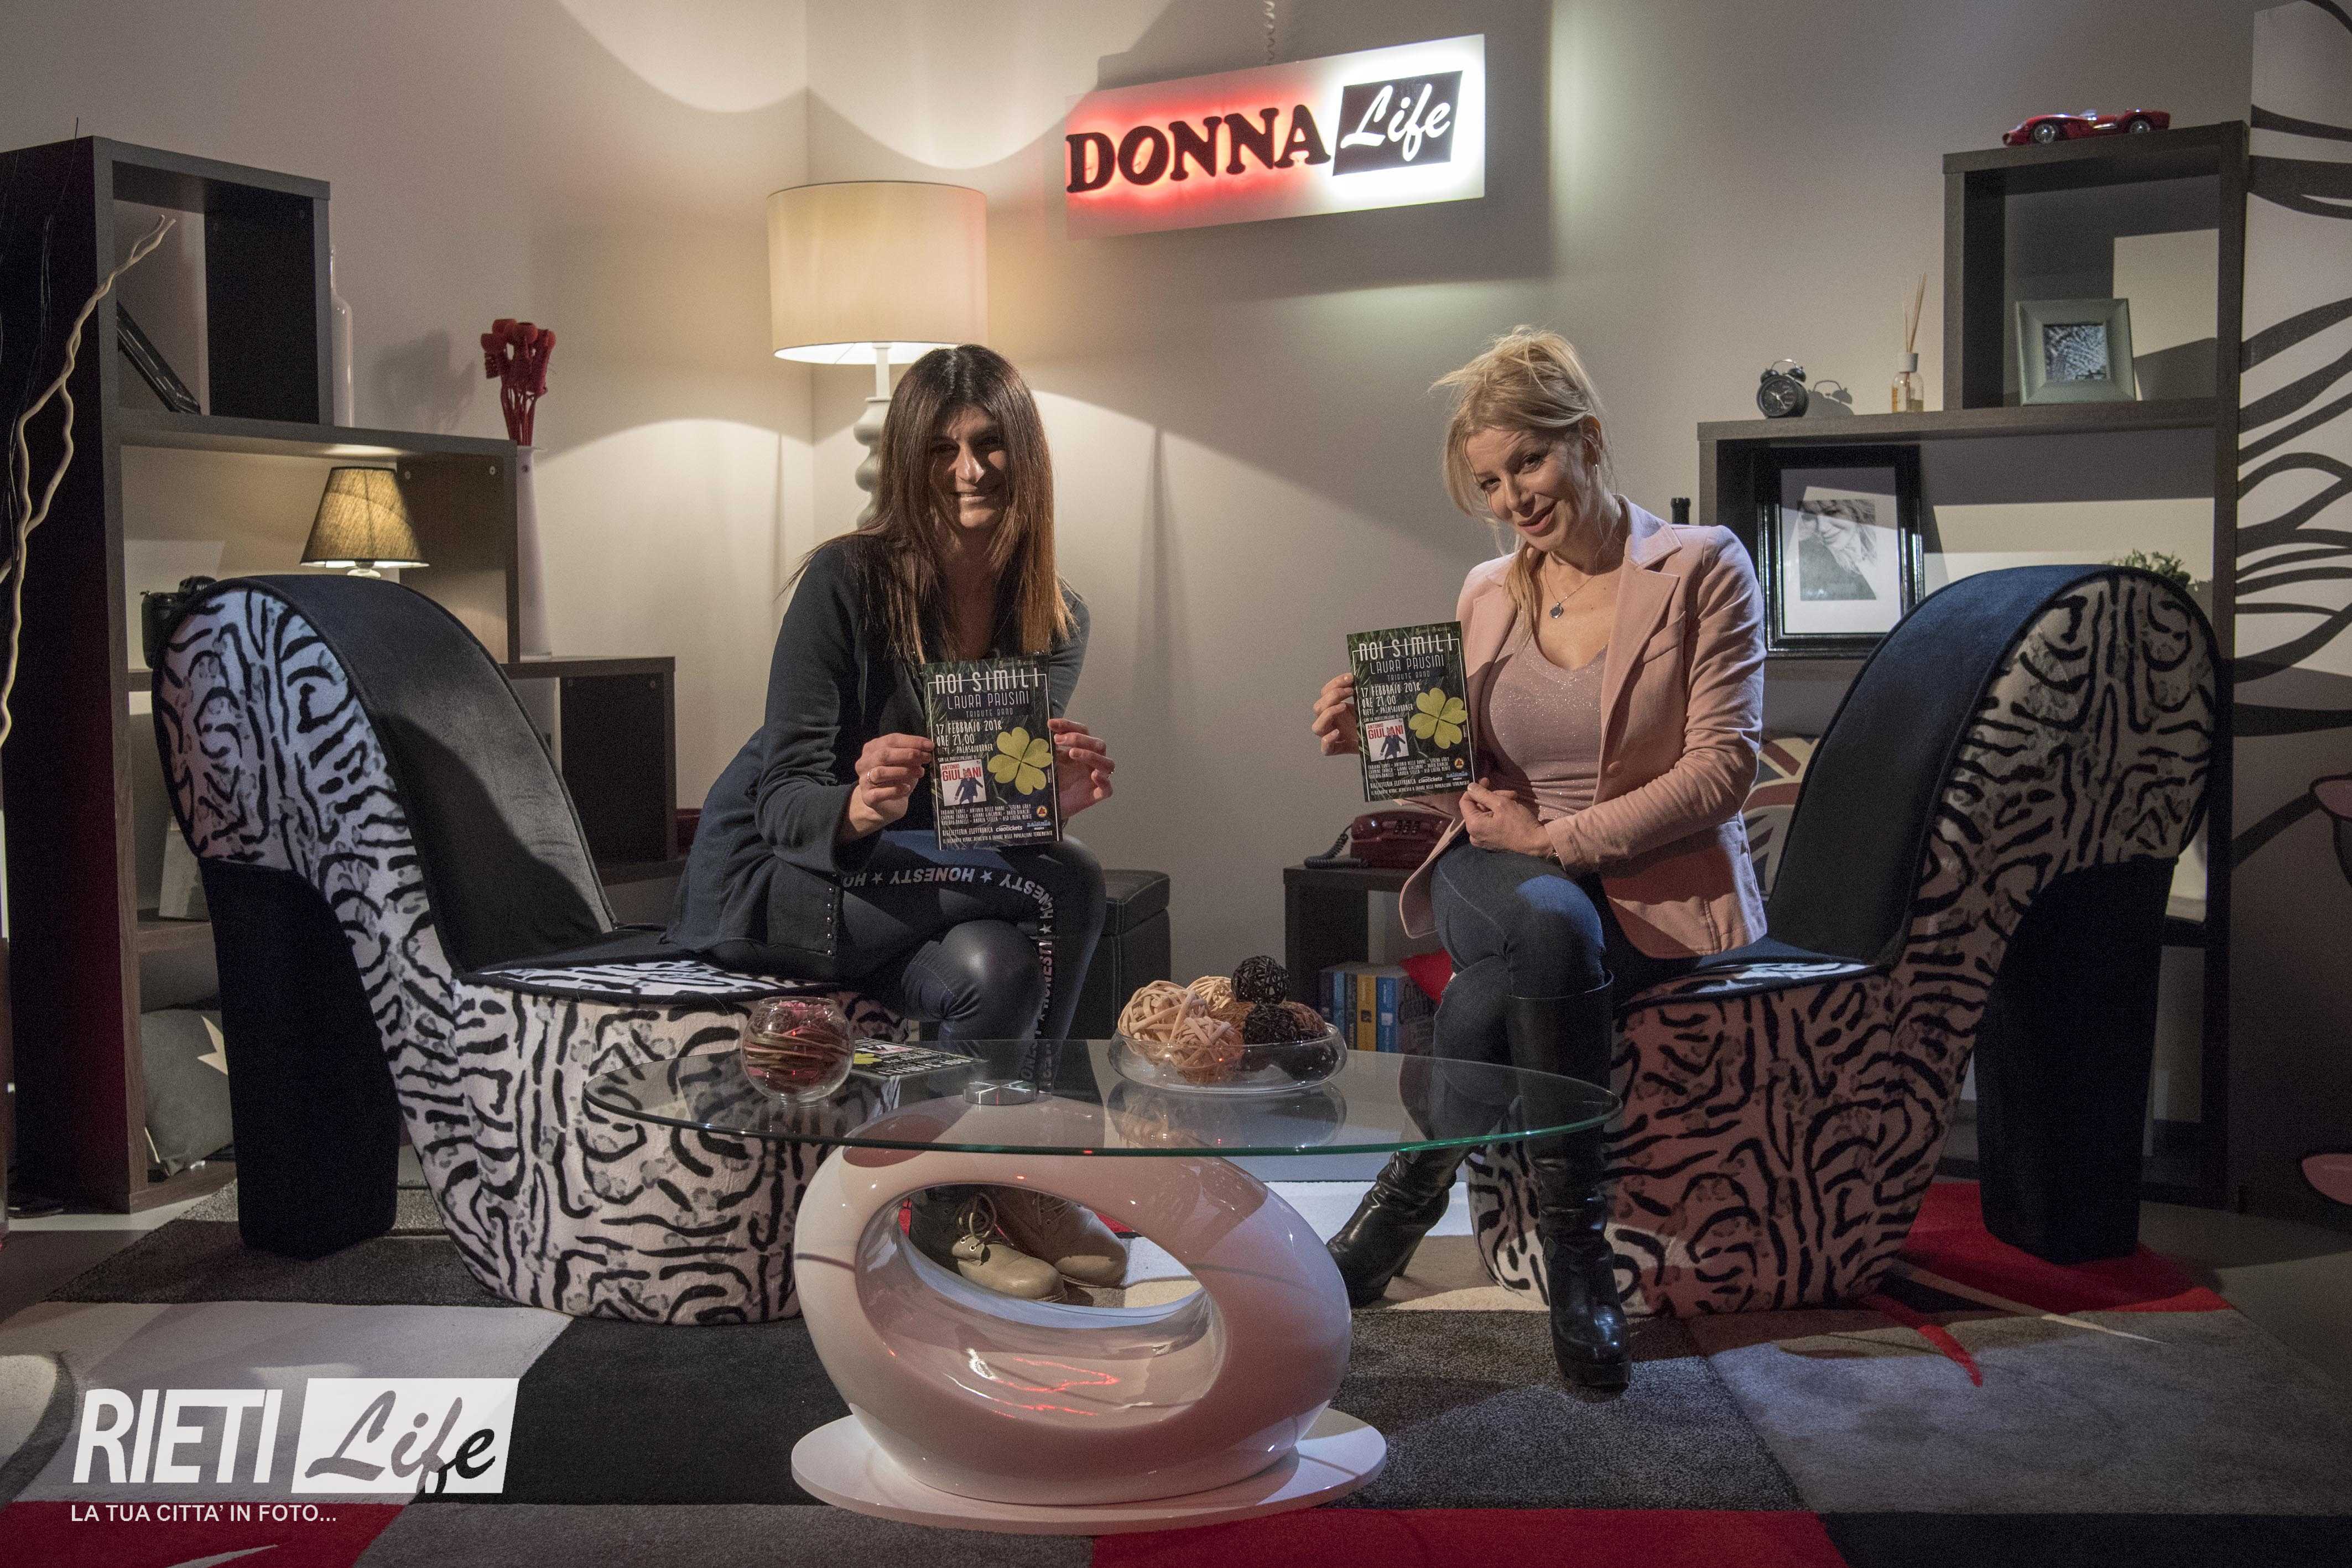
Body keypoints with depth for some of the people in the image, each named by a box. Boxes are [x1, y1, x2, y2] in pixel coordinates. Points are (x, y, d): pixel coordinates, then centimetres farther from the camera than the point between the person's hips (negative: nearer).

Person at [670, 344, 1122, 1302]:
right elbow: (784, 801, -18)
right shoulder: (848, 578, -15)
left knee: (997, 968, -32)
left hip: (940, 890, 5)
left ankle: (965, 1199, -7)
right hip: (774, 883, -5)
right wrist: (860, 807, -41)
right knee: (1065, 885, -28)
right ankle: (1014, 1177, -11)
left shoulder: (1054, 622, 0)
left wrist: (1059, 798, -26)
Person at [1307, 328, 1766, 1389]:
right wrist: (1378, 743, -6)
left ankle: (1412, 1191, -9)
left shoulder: (1702, 570, -1)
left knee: (1503, 984, -33)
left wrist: (1558, 838, -16)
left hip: (1655, 893, -3)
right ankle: (1573, 1242, -19)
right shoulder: (1486, 595, 12)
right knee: (1548, 925, -35)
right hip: (1498, 881, 3)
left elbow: (1722, 768, -10)